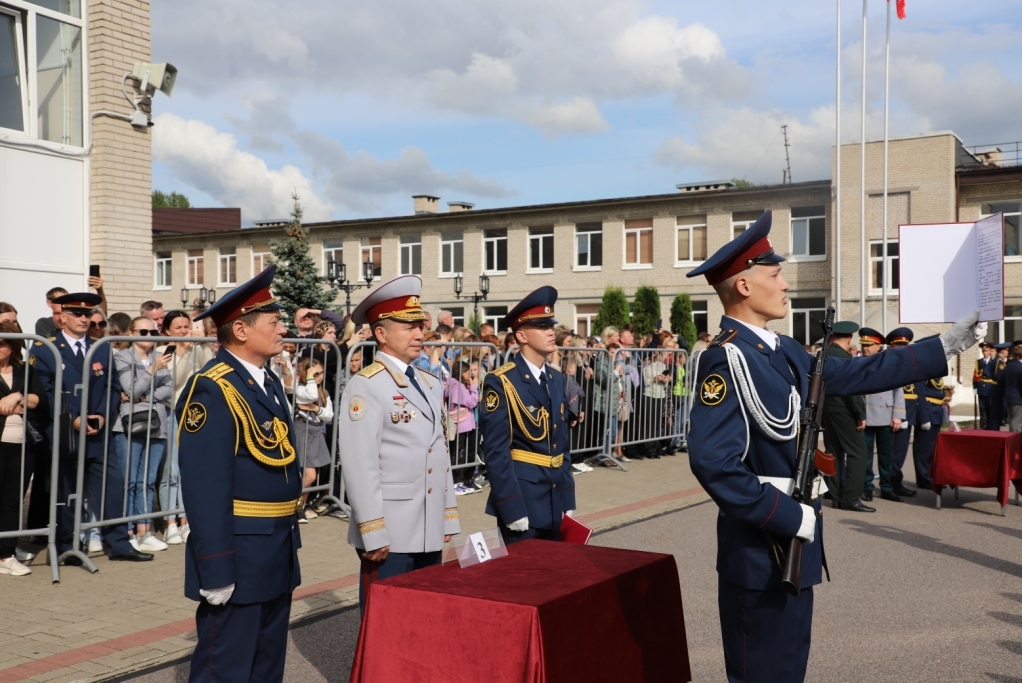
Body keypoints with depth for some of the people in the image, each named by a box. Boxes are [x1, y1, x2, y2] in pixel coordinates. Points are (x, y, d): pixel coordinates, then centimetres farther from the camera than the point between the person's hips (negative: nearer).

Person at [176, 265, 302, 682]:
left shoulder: (270, 382, 12)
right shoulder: (211, 390, -18)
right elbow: (204, 487, -22)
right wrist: (216, 570, -24)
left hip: (277, 554, 9)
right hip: (238, 557, -9)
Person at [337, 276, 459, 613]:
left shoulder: (431, 384, 13)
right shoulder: (365, 386, -11)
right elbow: (359, 465, -17)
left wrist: (448, 518, 15)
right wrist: (373, 533, -19)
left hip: (430, 530, 7)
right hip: (389, 533, -7)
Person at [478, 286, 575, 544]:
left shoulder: (557, 379, 10)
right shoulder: (501, 382, -13)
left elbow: (563, 443, 13)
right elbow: (496, 452, -16)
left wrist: (568, 500, 10)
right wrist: (513, 509, -19)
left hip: (555, 498, 7)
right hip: (520, 496, -7)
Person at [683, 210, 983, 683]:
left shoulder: (783, 351, 8)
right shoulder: (727, 360, -21)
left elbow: (855, 374, 17)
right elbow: (713, 462, -29)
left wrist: (944, 347, 16)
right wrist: (790, 517, -22)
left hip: (793, 541, 9)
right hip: (762, 547, -9)